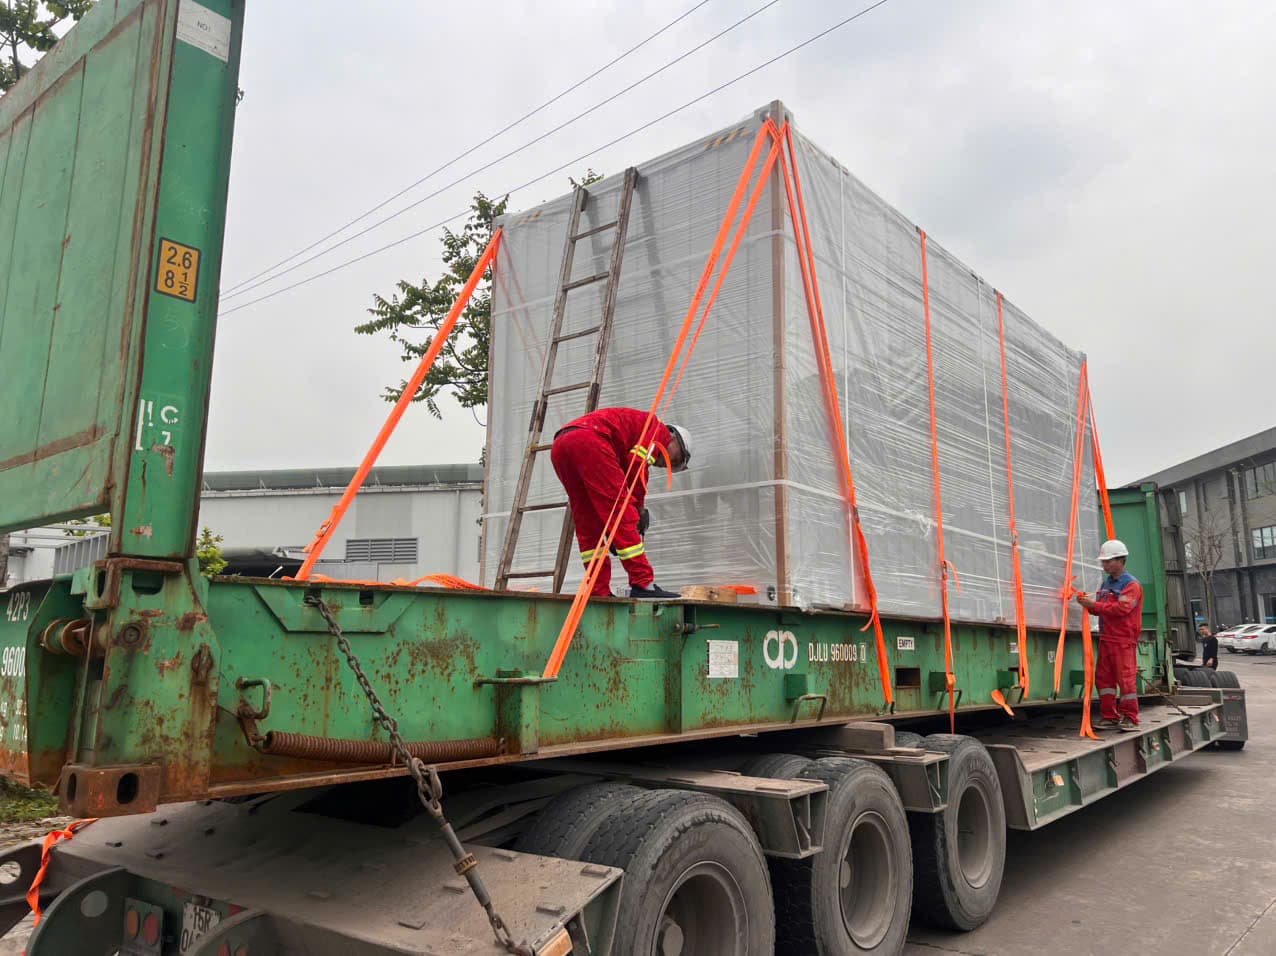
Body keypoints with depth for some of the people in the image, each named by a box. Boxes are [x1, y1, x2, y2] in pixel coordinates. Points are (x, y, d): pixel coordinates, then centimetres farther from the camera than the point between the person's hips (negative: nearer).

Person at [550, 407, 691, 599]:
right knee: (623, 516, -6)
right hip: (590, 440, -9)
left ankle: (599, 591, 10)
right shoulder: (659, 429, 16)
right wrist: (639, 506, 3)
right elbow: (638, 461, -6)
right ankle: (643, 584, -7)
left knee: (587, 525, 11)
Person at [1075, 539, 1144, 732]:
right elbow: (1100, 609, 19)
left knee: (1126, 678, -5)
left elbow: (1121, 608, -21)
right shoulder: (1106, 582, 17)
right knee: (1104, 677, 6)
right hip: (1106, 638, 8)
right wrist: (1087, 602, -1)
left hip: (1124, 639, -8)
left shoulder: (1131, 584, -7)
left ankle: (1130, 718, 3)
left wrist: (1094, 604, -22)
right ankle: (1109, 716, 13)